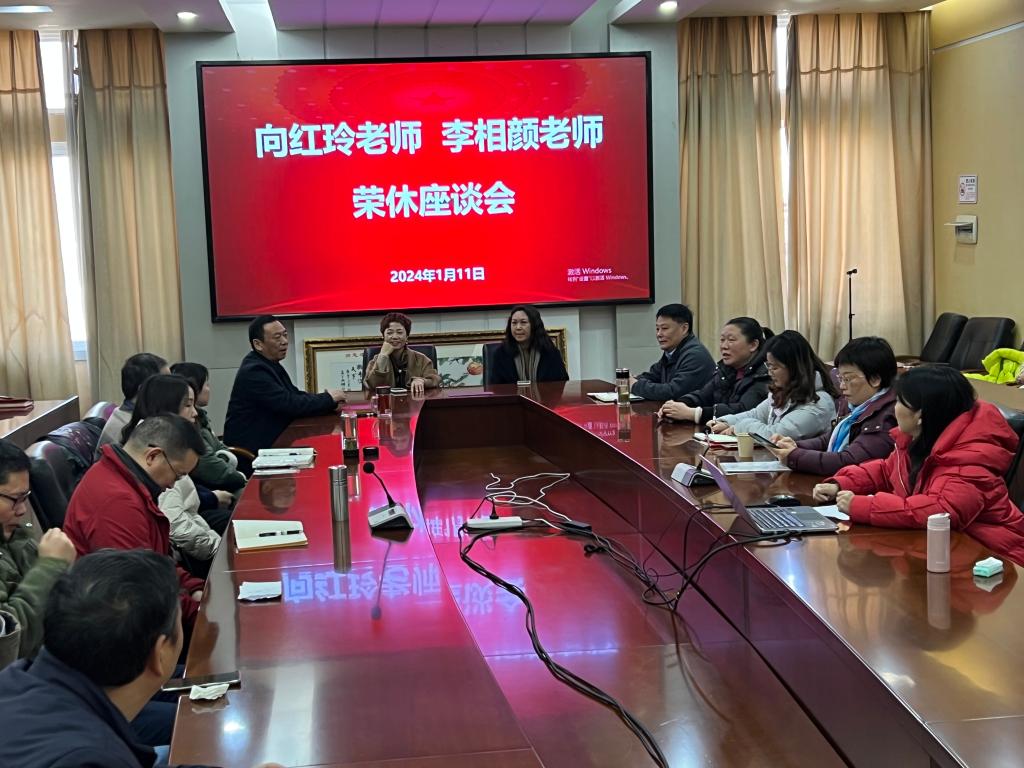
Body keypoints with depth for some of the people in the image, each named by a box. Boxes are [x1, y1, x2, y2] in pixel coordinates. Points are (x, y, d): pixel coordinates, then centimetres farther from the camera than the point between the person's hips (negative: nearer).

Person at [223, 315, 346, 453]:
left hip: (271, 441, 8)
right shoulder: (254, 371, -18)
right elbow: (290, 405, -21)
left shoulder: (270, 364, 11)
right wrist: (328, 398, -11)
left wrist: (328, 402, -5)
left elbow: (294, 395, 11)